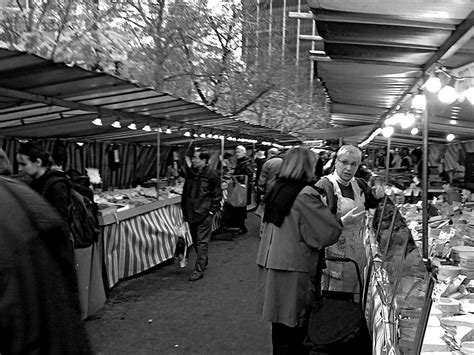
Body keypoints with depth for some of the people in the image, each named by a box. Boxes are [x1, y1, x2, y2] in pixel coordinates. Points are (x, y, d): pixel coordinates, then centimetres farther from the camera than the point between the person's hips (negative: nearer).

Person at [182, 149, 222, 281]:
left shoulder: (212, 175, -7)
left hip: (204, 214, -7)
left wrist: (212, 210, -10)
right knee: (195, 241, 15)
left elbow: (217, 195, -4)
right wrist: (184, 210, 14)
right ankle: (203, 262, 32)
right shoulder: (190, 173, 11)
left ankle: (199, 270, -2)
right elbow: (185, 192, 18)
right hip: (191, 213, 7)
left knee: (202, 242, -4)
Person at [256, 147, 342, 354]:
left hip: (270, 266, 8)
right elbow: (332, 230, -14)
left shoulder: (276, 191, 8)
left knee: (280, 325, 18)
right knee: (294, 327, 4)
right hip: (293, 270, -8)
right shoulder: (305, 195, -16)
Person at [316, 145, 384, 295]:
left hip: (357, 255, 8)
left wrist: (376, 195, 7)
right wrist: (343, 222, -28)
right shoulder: (324, 186, -17)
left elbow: (370, 204, 28)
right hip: (335, 257, -7)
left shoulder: (358, 184, 7)